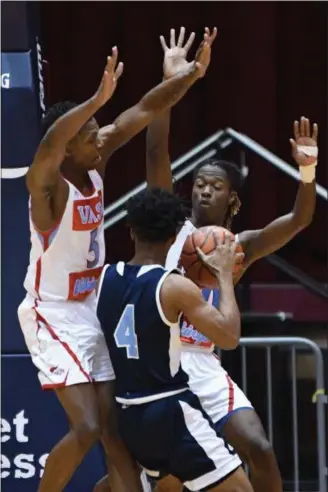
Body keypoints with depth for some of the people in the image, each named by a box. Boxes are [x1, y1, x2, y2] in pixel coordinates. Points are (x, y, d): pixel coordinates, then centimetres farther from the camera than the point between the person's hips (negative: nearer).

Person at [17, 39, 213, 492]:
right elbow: (49, 144, -45)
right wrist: (99, 99, -57)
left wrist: (191, 75, -13)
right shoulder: (48, 183, -22)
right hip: (54, 315, -8)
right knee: (87, 426, -16)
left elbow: (145, 111, 0)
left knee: (116, 429, 6)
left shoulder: (97, 163, -2)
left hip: (93, 310, 8)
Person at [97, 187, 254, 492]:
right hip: (171, 412, -7)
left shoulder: (105, 278, 2)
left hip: (128, 414, 7)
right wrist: (225, 275, -5)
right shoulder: (174, 287, -15)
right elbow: (229, 337, -15)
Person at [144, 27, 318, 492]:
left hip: (203, 367, 1)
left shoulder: (240, 247, 6)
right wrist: (171, 83, -16)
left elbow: (298, 220, -9)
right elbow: (156, 153, -7)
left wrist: (307, 171, -29)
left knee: (259, 451, -11)